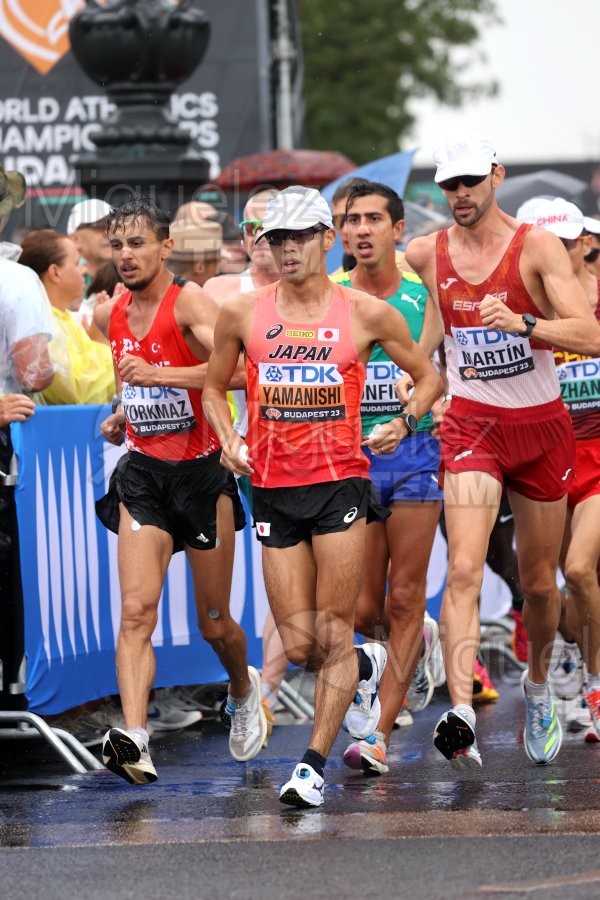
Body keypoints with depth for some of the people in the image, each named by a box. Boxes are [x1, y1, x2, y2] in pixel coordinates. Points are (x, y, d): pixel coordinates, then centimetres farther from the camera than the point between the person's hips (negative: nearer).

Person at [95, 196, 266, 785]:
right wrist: (119, 416, 10)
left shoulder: (189, 302, -12)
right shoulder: (117, 313, 9)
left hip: (201, 471, -4)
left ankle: (244, 692, 41)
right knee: (136, 609, -16)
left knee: (214, 623, 10)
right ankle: (133, 737, -27)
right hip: (143, 473, 4)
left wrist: (158, 375, -33)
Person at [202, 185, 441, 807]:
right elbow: (214, 387, 19)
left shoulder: (365, 313, 1)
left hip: (339, 482, -2)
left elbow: (428, 376, 14)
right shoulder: (242, 313, 5)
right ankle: (368, 666, 35)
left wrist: (404, 421, -4)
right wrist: (228, 441, 2)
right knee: (299, 647, 2)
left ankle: (313, 765, -4)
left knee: (334, 636, -9)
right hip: (272, 489, 2)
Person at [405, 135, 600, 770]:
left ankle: (537, 684, 41)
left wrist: (521, 322, -34)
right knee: (464, 569, -20)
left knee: (539, 581, 13)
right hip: (471, 425, 0)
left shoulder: (537, 247, -8)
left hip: (542, 426, 0)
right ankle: (460, 715, -32)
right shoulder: (424, 255, 0)